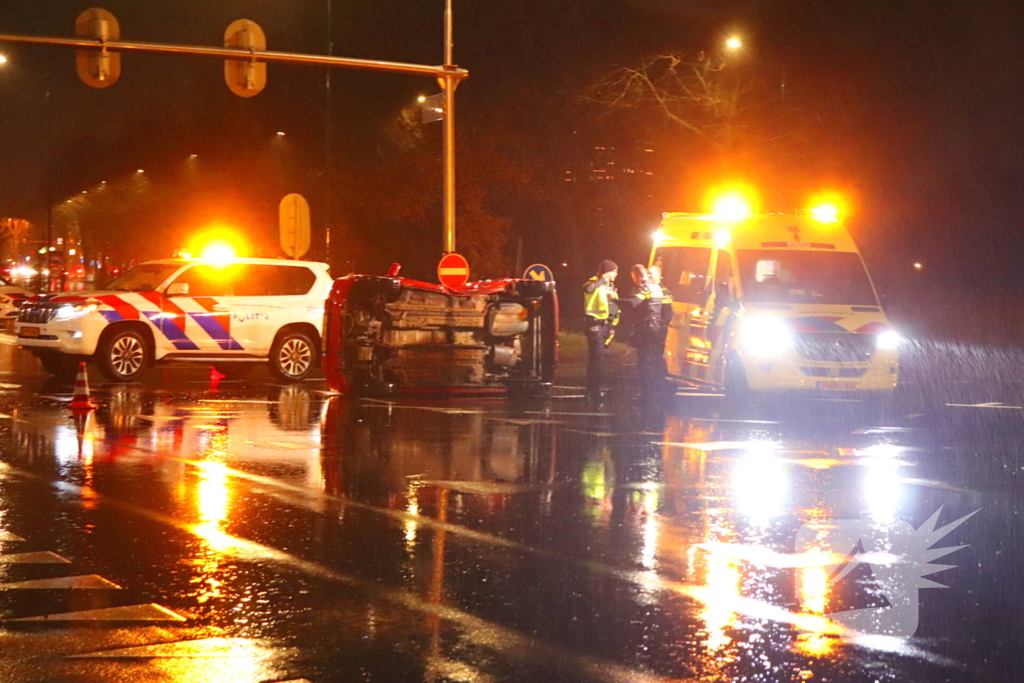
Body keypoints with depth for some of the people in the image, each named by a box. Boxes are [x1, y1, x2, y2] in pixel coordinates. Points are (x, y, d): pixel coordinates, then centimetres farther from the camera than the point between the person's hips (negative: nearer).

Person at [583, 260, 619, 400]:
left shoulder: (611, 287, 18)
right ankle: (593, 392, -10)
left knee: (598, 357, 14)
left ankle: (593, 390, 22)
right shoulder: (595, 284, -10)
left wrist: (612, 326, 16)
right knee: (597, 357, -12)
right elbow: (588, 289, -36)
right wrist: (602, 279, -27)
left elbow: (615, 309, 24)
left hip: (606, 324, 9)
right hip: (595, 324, -9)